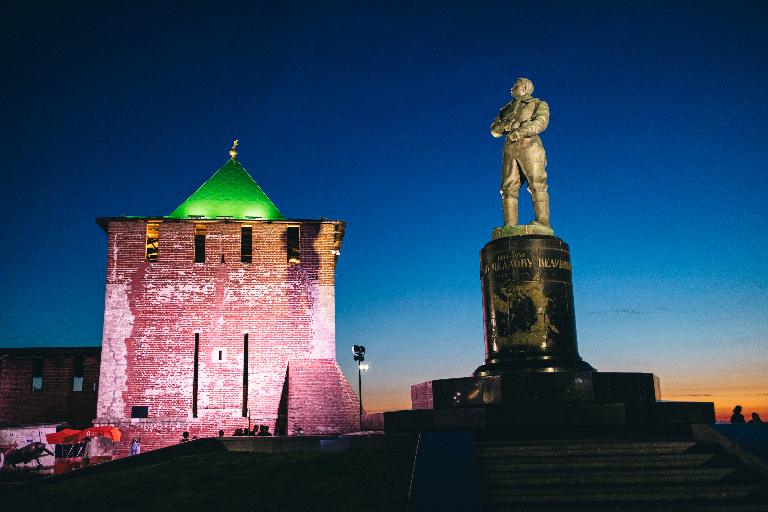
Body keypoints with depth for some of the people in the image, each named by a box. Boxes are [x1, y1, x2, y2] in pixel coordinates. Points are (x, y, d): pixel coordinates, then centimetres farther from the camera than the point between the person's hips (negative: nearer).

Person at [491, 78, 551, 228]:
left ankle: (542, 222, -17)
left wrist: (521, 131, -20)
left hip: (530, 147, -4)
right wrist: (506, 125, -5)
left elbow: (541, 122, -5)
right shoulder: (507, 108, 30)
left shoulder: (539, 104, 16)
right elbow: (494, 129, 17)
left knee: (537, 185, -13)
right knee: (509, 188, -7)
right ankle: (509, 226, -11)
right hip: (510, 149, 4)